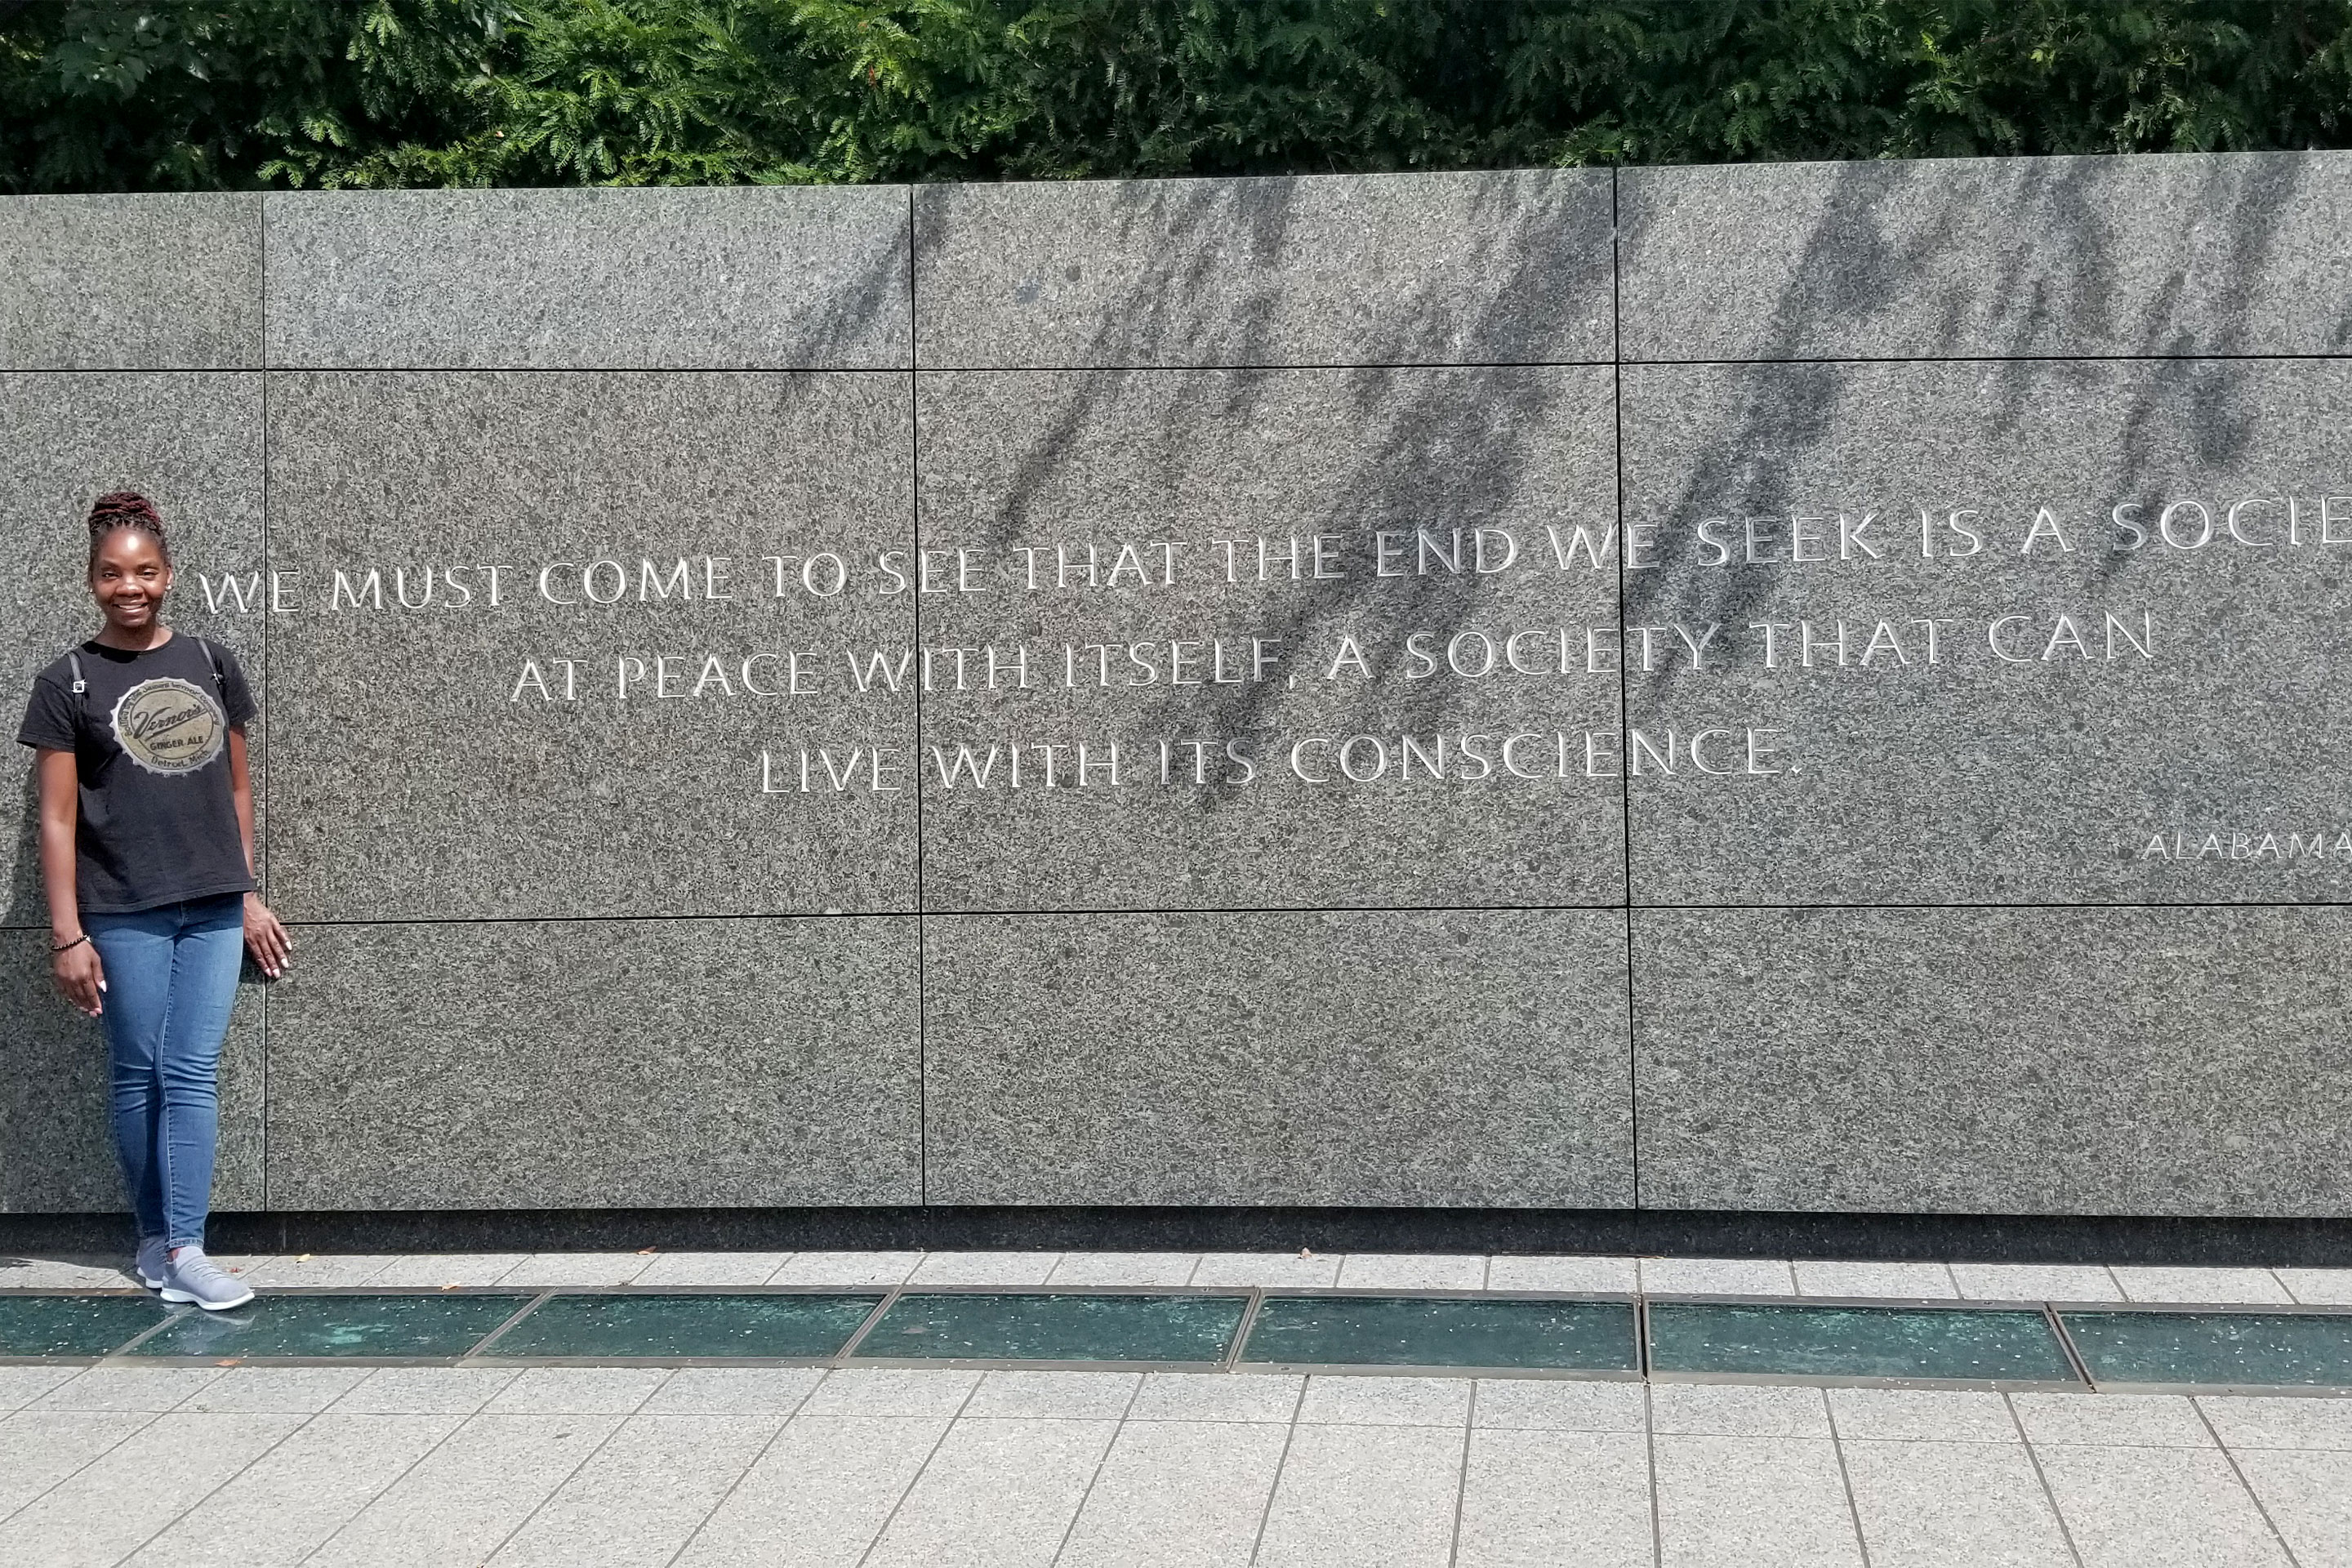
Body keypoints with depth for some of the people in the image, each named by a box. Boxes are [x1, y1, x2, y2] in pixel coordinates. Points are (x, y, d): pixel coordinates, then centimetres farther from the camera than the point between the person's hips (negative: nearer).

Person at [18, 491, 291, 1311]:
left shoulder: (210, 663, 9)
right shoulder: (67, 683, 0)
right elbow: (58, 818, -2)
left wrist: (248, 894, 14)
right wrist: (67, 934, -7)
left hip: (212, 907, 2)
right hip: (123, 913, -2)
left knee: (193, 1073, -1)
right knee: (140, 1076, 4)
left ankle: (184, 1249, -1)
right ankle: (154, 1236, 15)